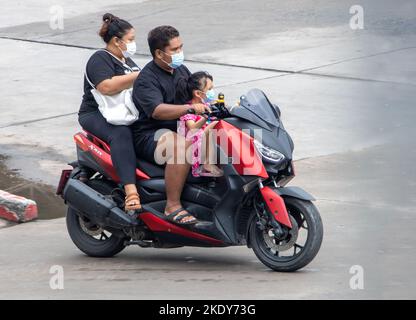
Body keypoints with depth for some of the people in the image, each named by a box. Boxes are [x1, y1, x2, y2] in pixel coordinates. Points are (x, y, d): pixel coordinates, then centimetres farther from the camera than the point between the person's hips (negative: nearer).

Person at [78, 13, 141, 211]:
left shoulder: (126, 61, 22)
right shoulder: (100, 59, -8)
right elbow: (106, 86, -26)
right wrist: (138, 76, -23)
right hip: (97, 115, -9)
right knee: (121, 134, -39)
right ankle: (130, 191, -53)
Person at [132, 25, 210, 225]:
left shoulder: (181, 70, 15)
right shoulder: (147, 79, -13)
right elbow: (157, 110, -30)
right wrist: (189, 108, -42)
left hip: (180, 129, 8)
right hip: (151, 135, -8)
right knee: (182, 147, -38)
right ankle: (172, 207, -34)